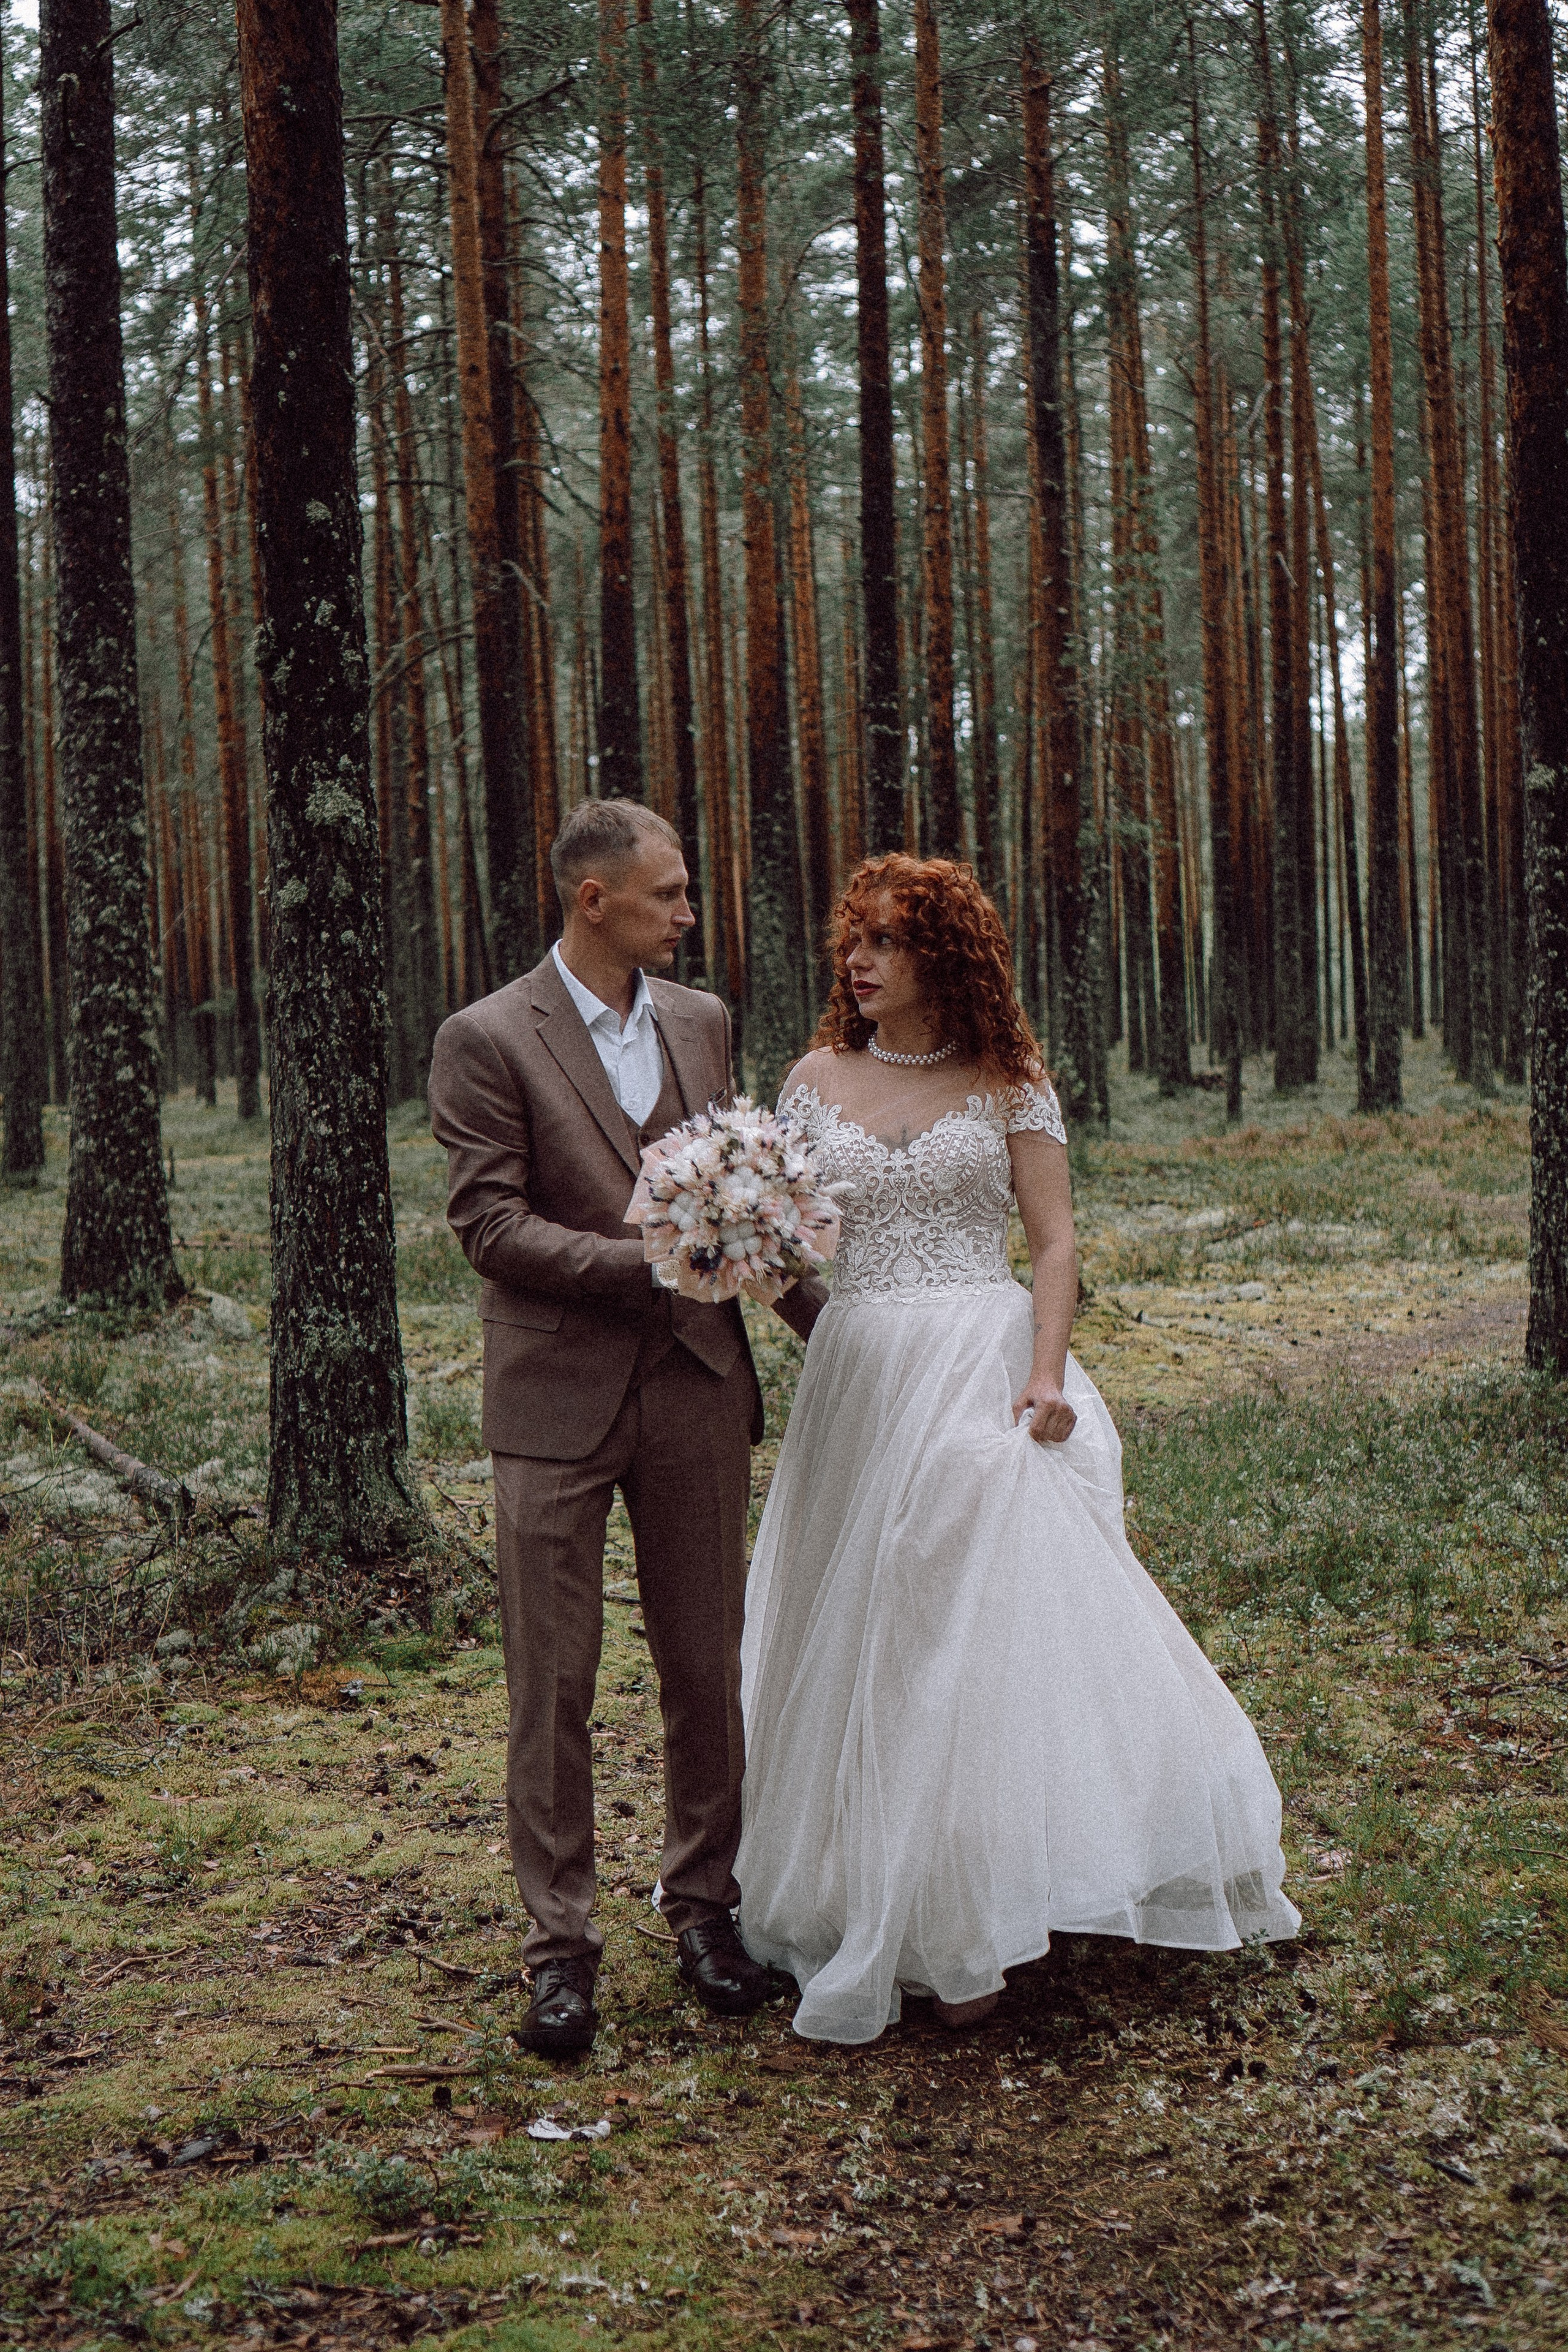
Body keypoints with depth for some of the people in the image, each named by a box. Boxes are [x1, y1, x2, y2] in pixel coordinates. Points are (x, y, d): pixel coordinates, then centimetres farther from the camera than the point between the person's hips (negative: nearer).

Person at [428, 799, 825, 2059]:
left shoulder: (702, 1022, 10)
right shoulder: (487, 1041, -6)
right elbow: (490, 1222, -11)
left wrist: (823, 1312, 13)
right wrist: (643, 1261, -20)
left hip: (699, 1389, 4)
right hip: (560, 1399, -4)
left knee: (707, 1665, 11)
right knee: (553, 1682, 2)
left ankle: (707, 1904, 26)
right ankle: (562, 1943, 12)